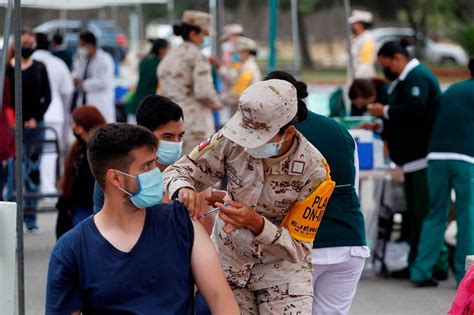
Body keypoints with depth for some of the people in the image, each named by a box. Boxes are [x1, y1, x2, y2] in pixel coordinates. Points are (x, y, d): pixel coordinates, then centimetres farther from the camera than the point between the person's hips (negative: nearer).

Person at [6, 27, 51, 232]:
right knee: (14, 171, -7)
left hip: (35, 124, 2)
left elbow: (47, 96, 8)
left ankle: (31, 219, 9)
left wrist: (36, 118, -4)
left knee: (33, 172, 4)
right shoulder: (7, 68, 1)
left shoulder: (39, 68, 8)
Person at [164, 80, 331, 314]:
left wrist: (257, 224, -35)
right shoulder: (234, 139, -18)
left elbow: (298, 249, -18)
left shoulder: (313, 170, -23)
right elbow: (179, 171, -9)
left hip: (282, 266, -2)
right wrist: (183, 189, -33)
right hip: (228, 260, 2)